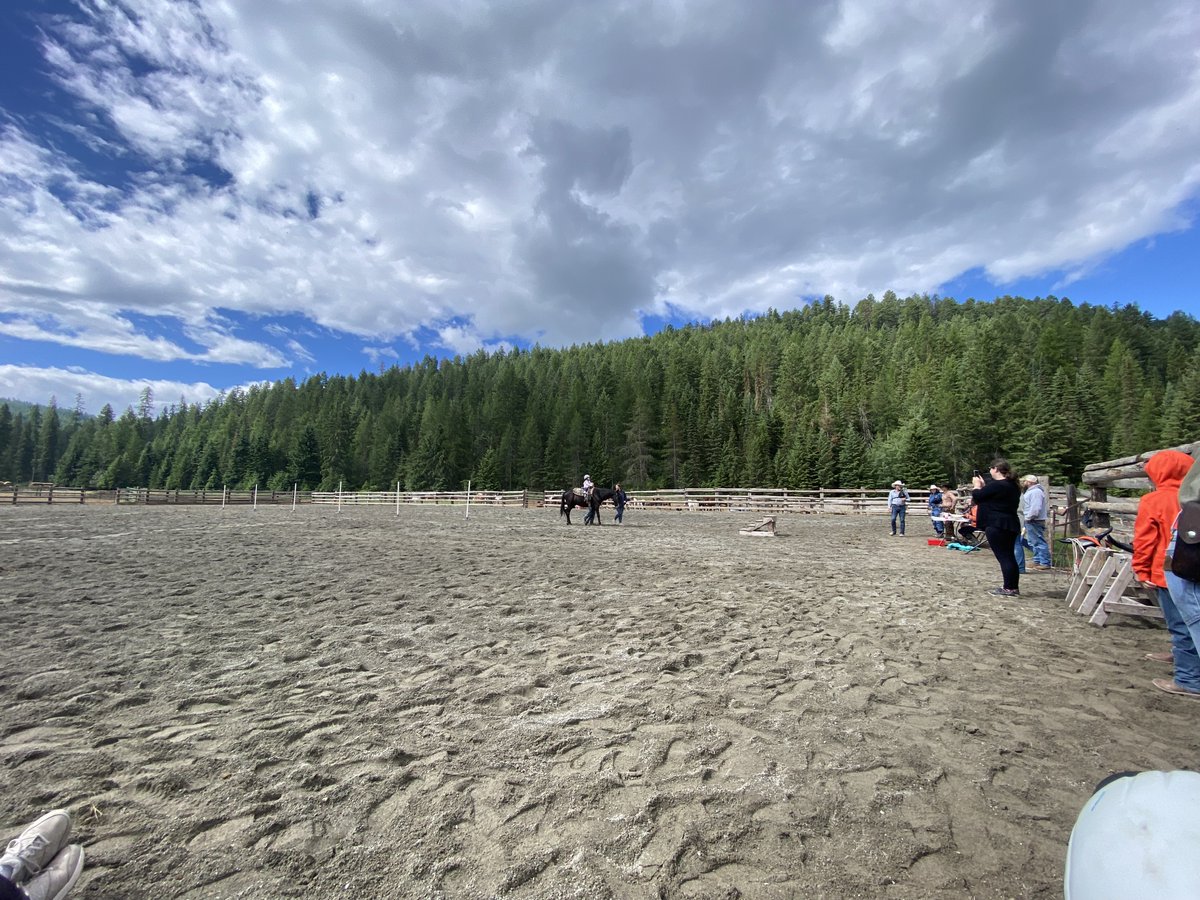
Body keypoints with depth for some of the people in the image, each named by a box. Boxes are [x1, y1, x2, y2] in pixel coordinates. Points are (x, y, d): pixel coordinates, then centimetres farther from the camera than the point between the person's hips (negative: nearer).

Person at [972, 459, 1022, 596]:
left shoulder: (996, 485, -19)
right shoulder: (1012, 485, 13)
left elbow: (977, 496, -11)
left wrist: (977, 485, 6)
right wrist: (984, 485, 17)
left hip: (997, 525, -9)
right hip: (1010, 525, 9)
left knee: (1003, 556, -3)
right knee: (1009, 556, 14)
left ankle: (1009, 588, 1)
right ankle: (1014, 588, 19)